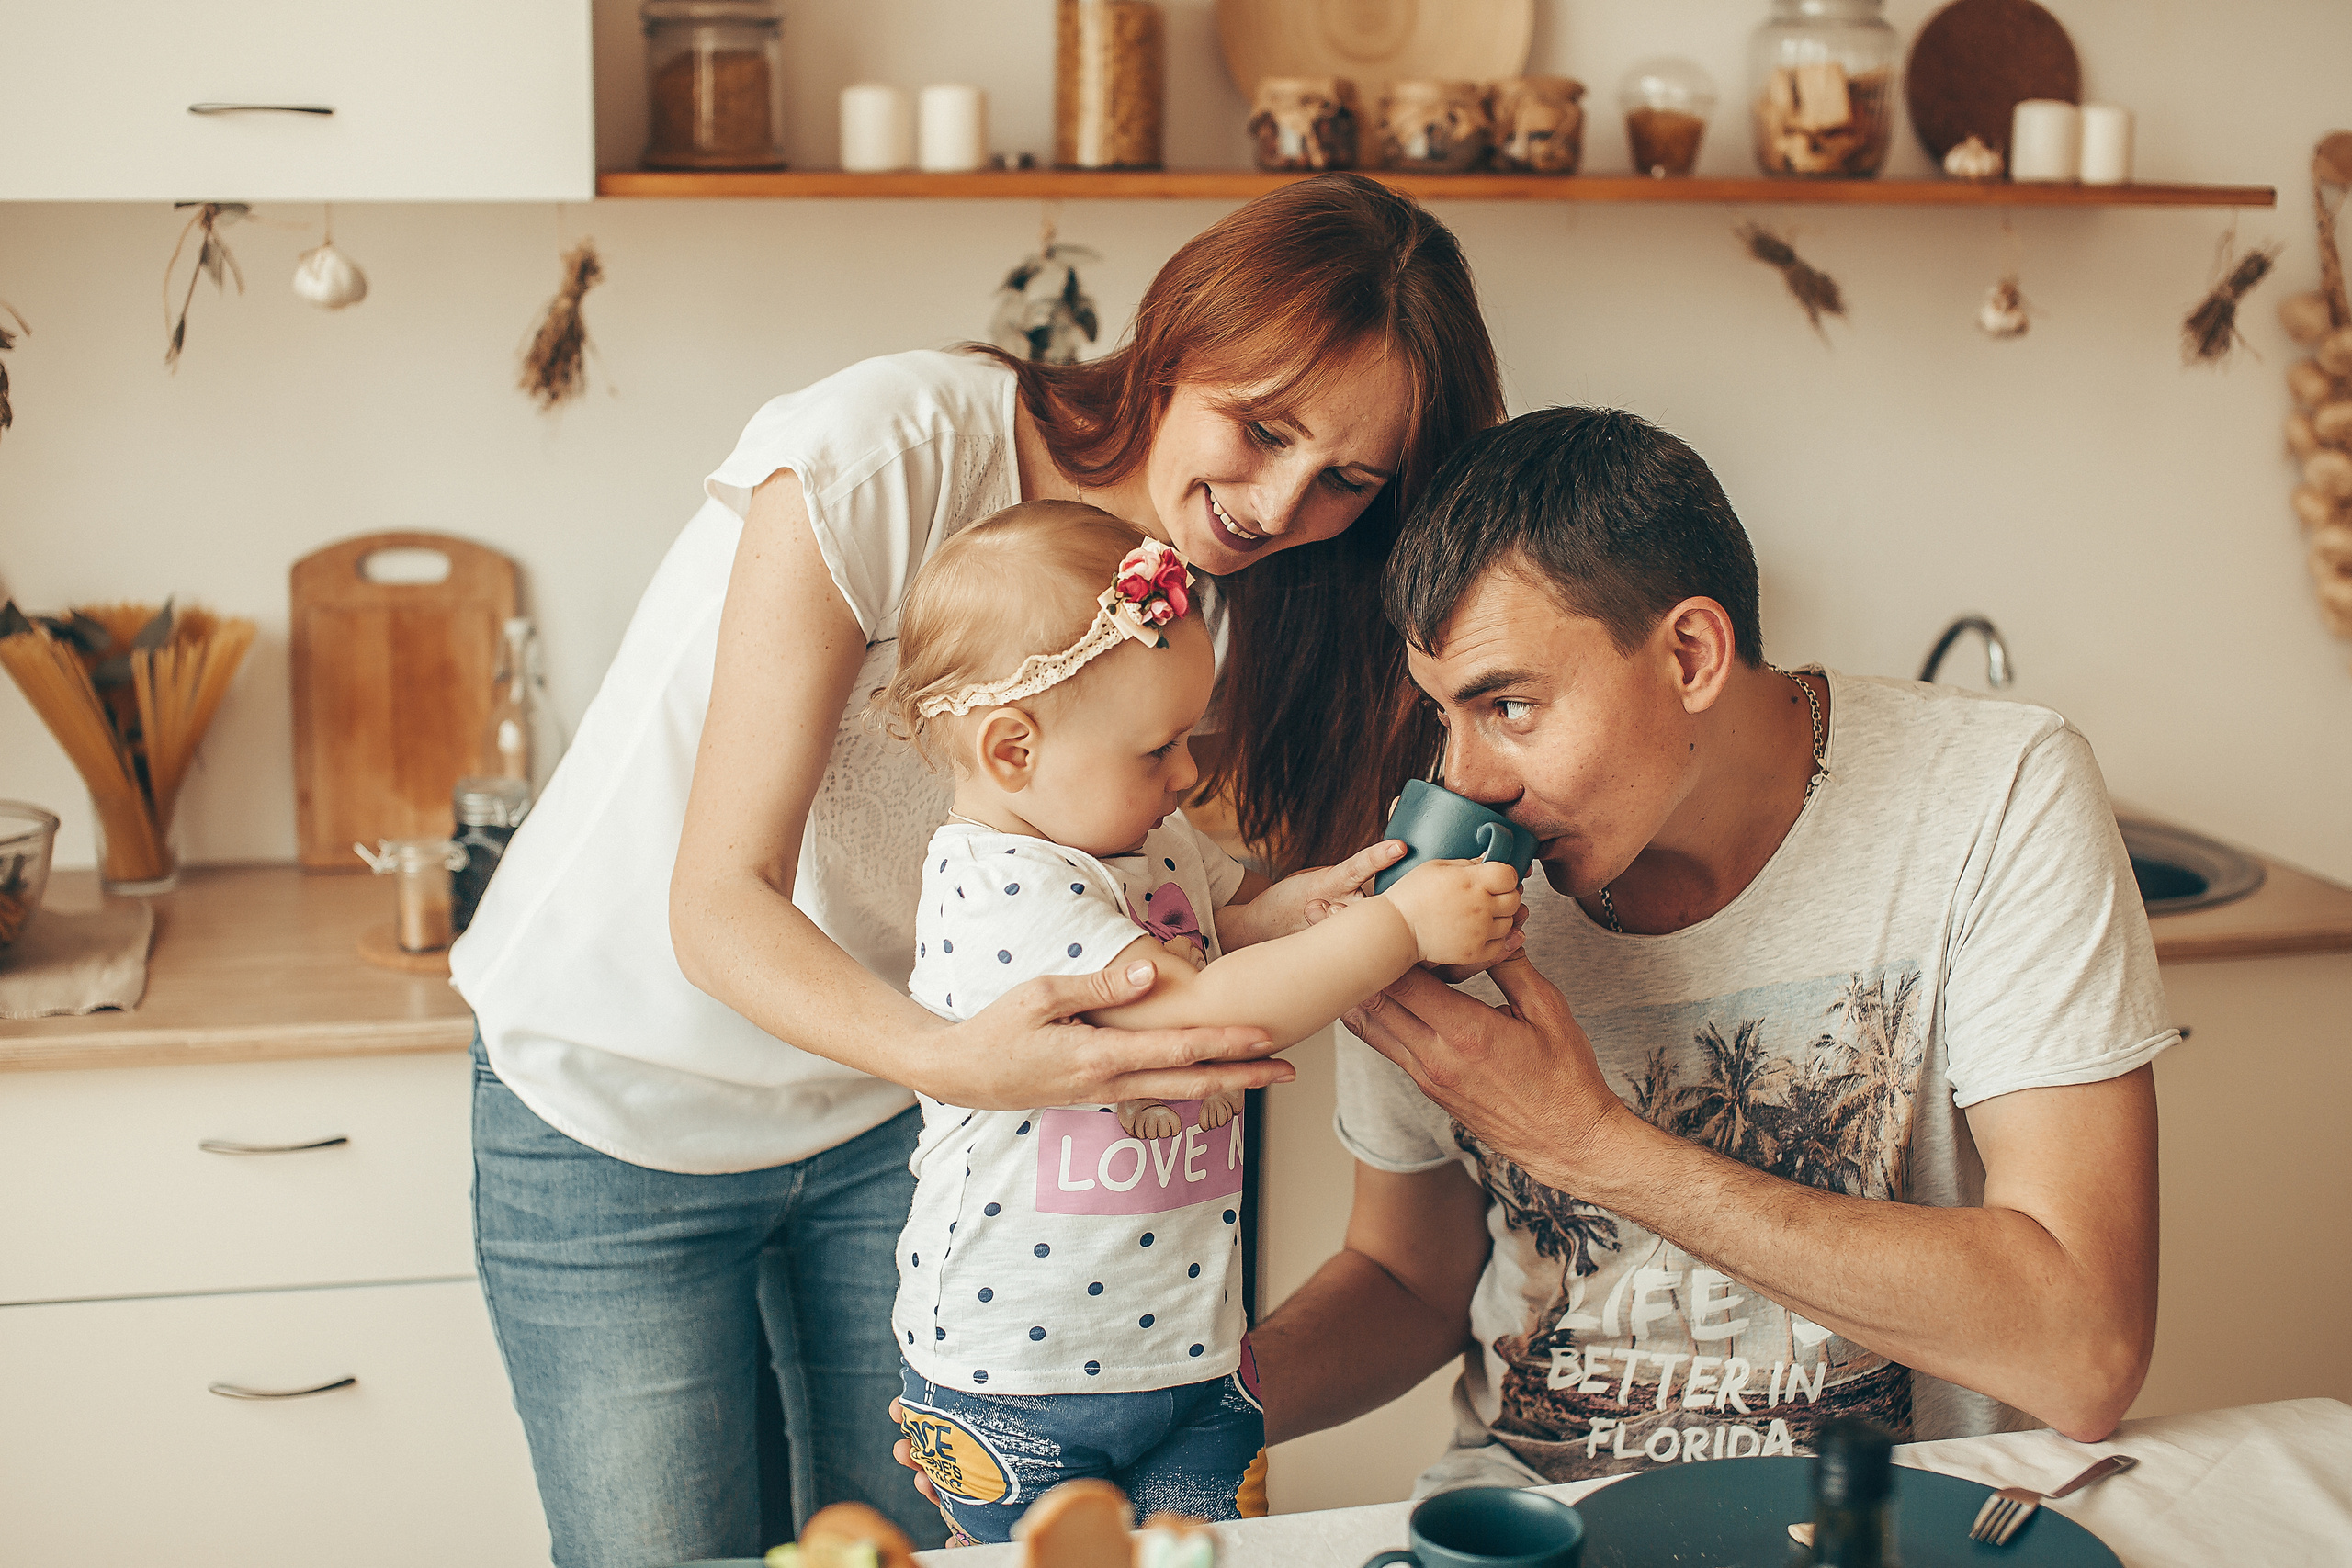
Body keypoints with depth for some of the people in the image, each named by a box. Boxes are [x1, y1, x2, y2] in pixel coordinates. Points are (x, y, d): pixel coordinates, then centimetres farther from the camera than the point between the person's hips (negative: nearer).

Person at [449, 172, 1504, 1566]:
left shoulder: (1211, 593, -8)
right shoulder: (888, 454, -27)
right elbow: (719, 903, -28)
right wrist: (950, 1056, -45)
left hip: (887, 1129, 4)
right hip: (618, 1112, -4)